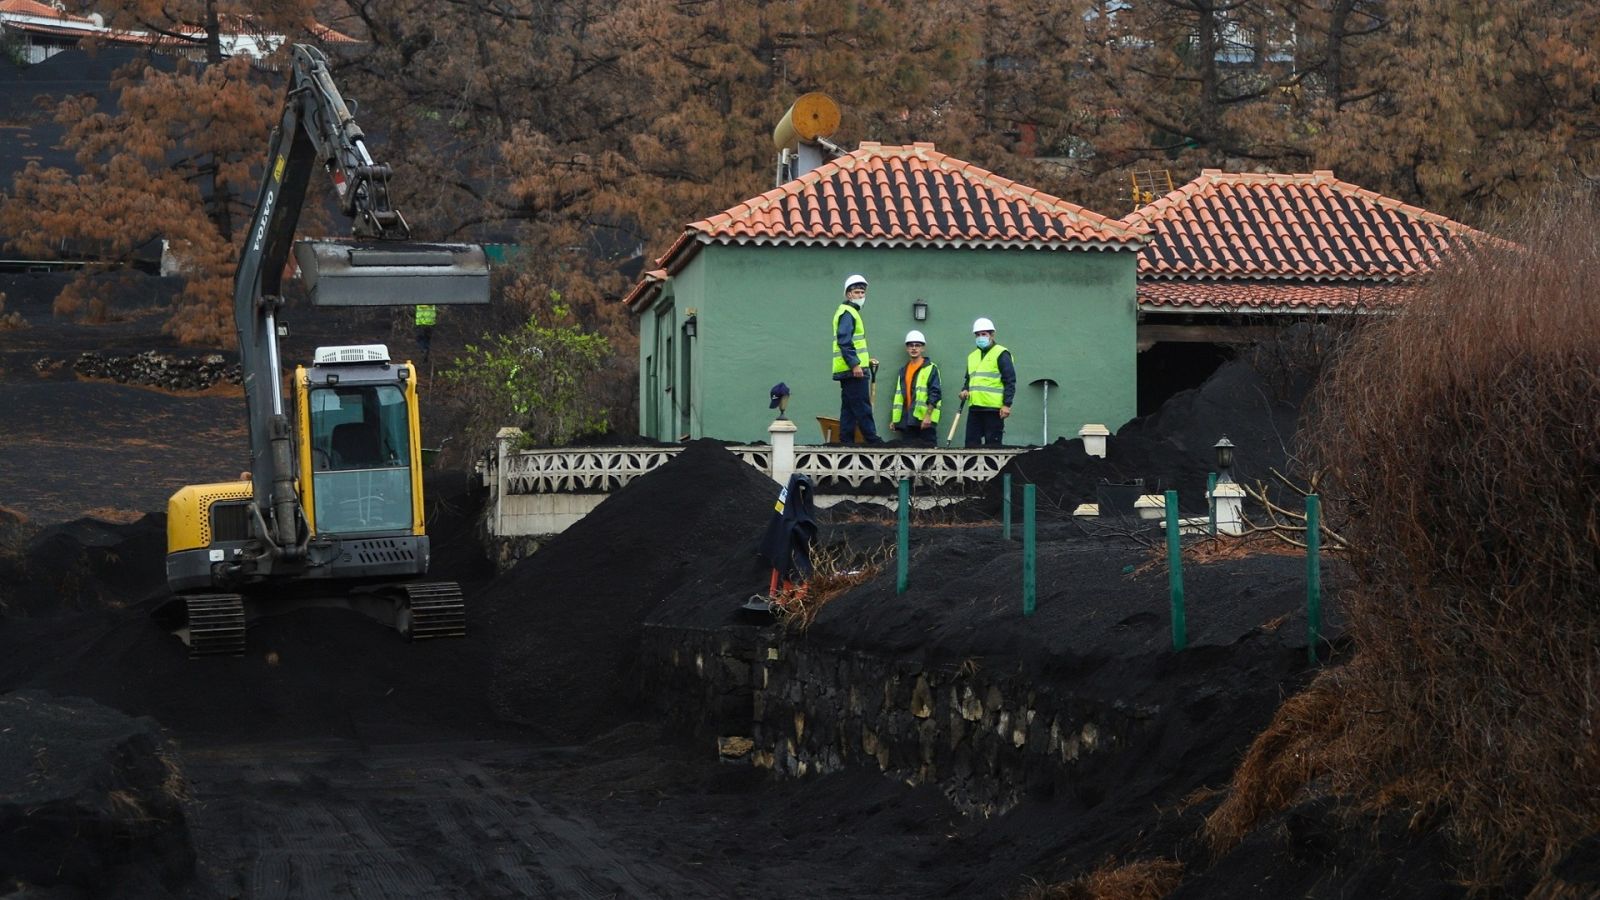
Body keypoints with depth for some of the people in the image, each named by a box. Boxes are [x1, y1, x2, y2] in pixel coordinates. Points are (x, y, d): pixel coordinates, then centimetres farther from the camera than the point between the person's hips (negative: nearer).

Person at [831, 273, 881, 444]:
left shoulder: (851, 313, 22)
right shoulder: (847, 313, -10)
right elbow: (844, 341, -20)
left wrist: (866, 361, 23)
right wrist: (855, 364, -24)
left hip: (849, 371, 11)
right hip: (853, 371, -11)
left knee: (849, 409, 9)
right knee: (862, 406, -10)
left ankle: (846, 441, 9)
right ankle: (872, 439, -11)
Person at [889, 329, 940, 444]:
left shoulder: (931, 369, 0)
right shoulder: (903, 370, 20)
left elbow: (934, 394, -8)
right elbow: (898, 396, 22)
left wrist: (928, 415, -17)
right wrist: (894, 419, 17)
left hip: (925, 420, -6)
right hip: (906, 420, 6)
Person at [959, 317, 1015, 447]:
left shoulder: (1001, 354, -2)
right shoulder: (972, 356, 20)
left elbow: (1010, 381, -7)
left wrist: (1007, 405, -15)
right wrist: (965, 390, 7)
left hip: (994, 408, -7)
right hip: (974, 407, 7)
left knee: (992, 446, -4)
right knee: (971, 443, 5)